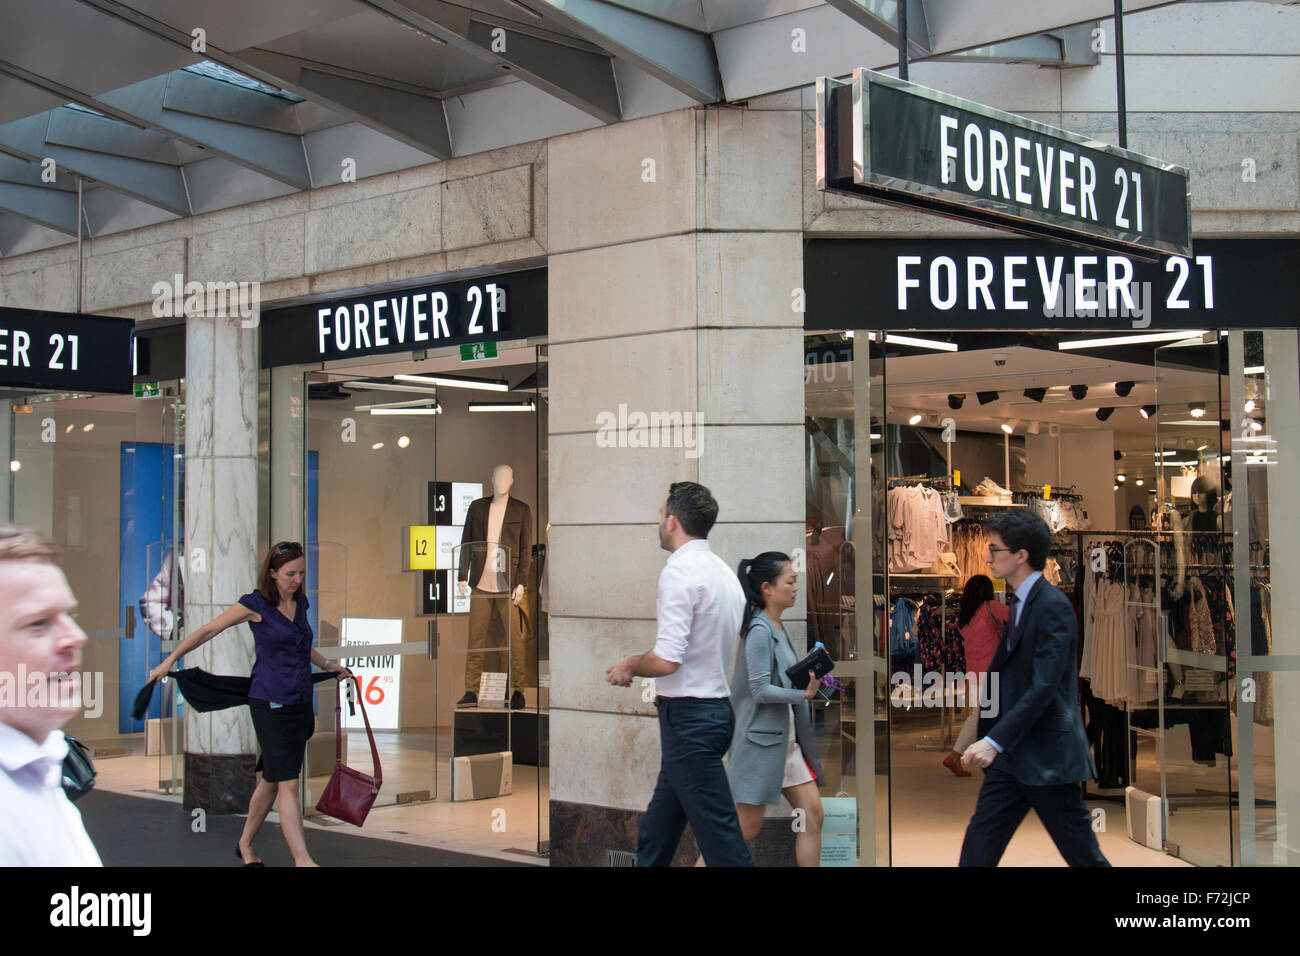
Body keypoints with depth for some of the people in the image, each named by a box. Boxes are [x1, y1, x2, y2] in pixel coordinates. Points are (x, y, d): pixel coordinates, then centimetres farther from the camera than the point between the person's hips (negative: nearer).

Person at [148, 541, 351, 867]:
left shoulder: (300, 603, 10)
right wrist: (169, 662, 0)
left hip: (300, 702, 6)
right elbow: (206, 632, -1)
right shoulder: (255, 605, -8)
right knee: (288, 784, -10)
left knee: (272, 780, 14)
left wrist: (328, 664, 33)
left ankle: (245, 843, 31)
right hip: (270, 703, -6)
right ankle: (302, 860, -11)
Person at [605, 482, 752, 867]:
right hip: (718, 706, 10)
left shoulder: (679, 572, -16)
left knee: (719, 835, -7)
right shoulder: (724, 572, 12)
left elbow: (666, 660, -23)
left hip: (689, 716, -10)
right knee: (657, 828, 20)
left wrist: (628, 666, -3)